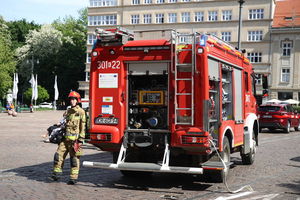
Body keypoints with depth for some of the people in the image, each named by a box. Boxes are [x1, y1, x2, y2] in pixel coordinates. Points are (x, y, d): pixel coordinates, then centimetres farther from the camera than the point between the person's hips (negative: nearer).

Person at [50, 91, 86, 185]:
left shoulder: (81, 112, -3)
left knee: (74, 158, -1)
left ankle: (73, 178, 6)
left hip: (74, 139, -6)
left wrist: (81, 139, -12)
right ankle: (56, 174, 11)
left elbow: (83, 127, -6)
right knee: (59, 155, 1)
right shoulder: (67, 112, 16)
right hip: (65, 138, 6)